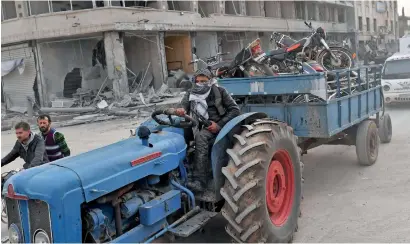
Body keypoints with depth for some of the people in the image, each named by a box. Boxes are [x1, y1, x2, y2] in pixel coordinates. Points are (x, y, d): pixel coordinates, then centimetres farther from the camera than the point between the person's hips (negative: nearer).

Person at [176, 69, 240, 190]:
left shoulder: (219, 91, 1)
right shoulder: (191, 94, 11)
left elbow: (235, 110, -3)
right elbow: (184, 104, -6)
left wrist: (219, 125, -14)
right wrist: (181, 110, -32)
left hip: (220, 127, -5)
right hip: (202, 129, 6)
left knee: (201, 136, -33)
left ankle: (199, 180, -37)